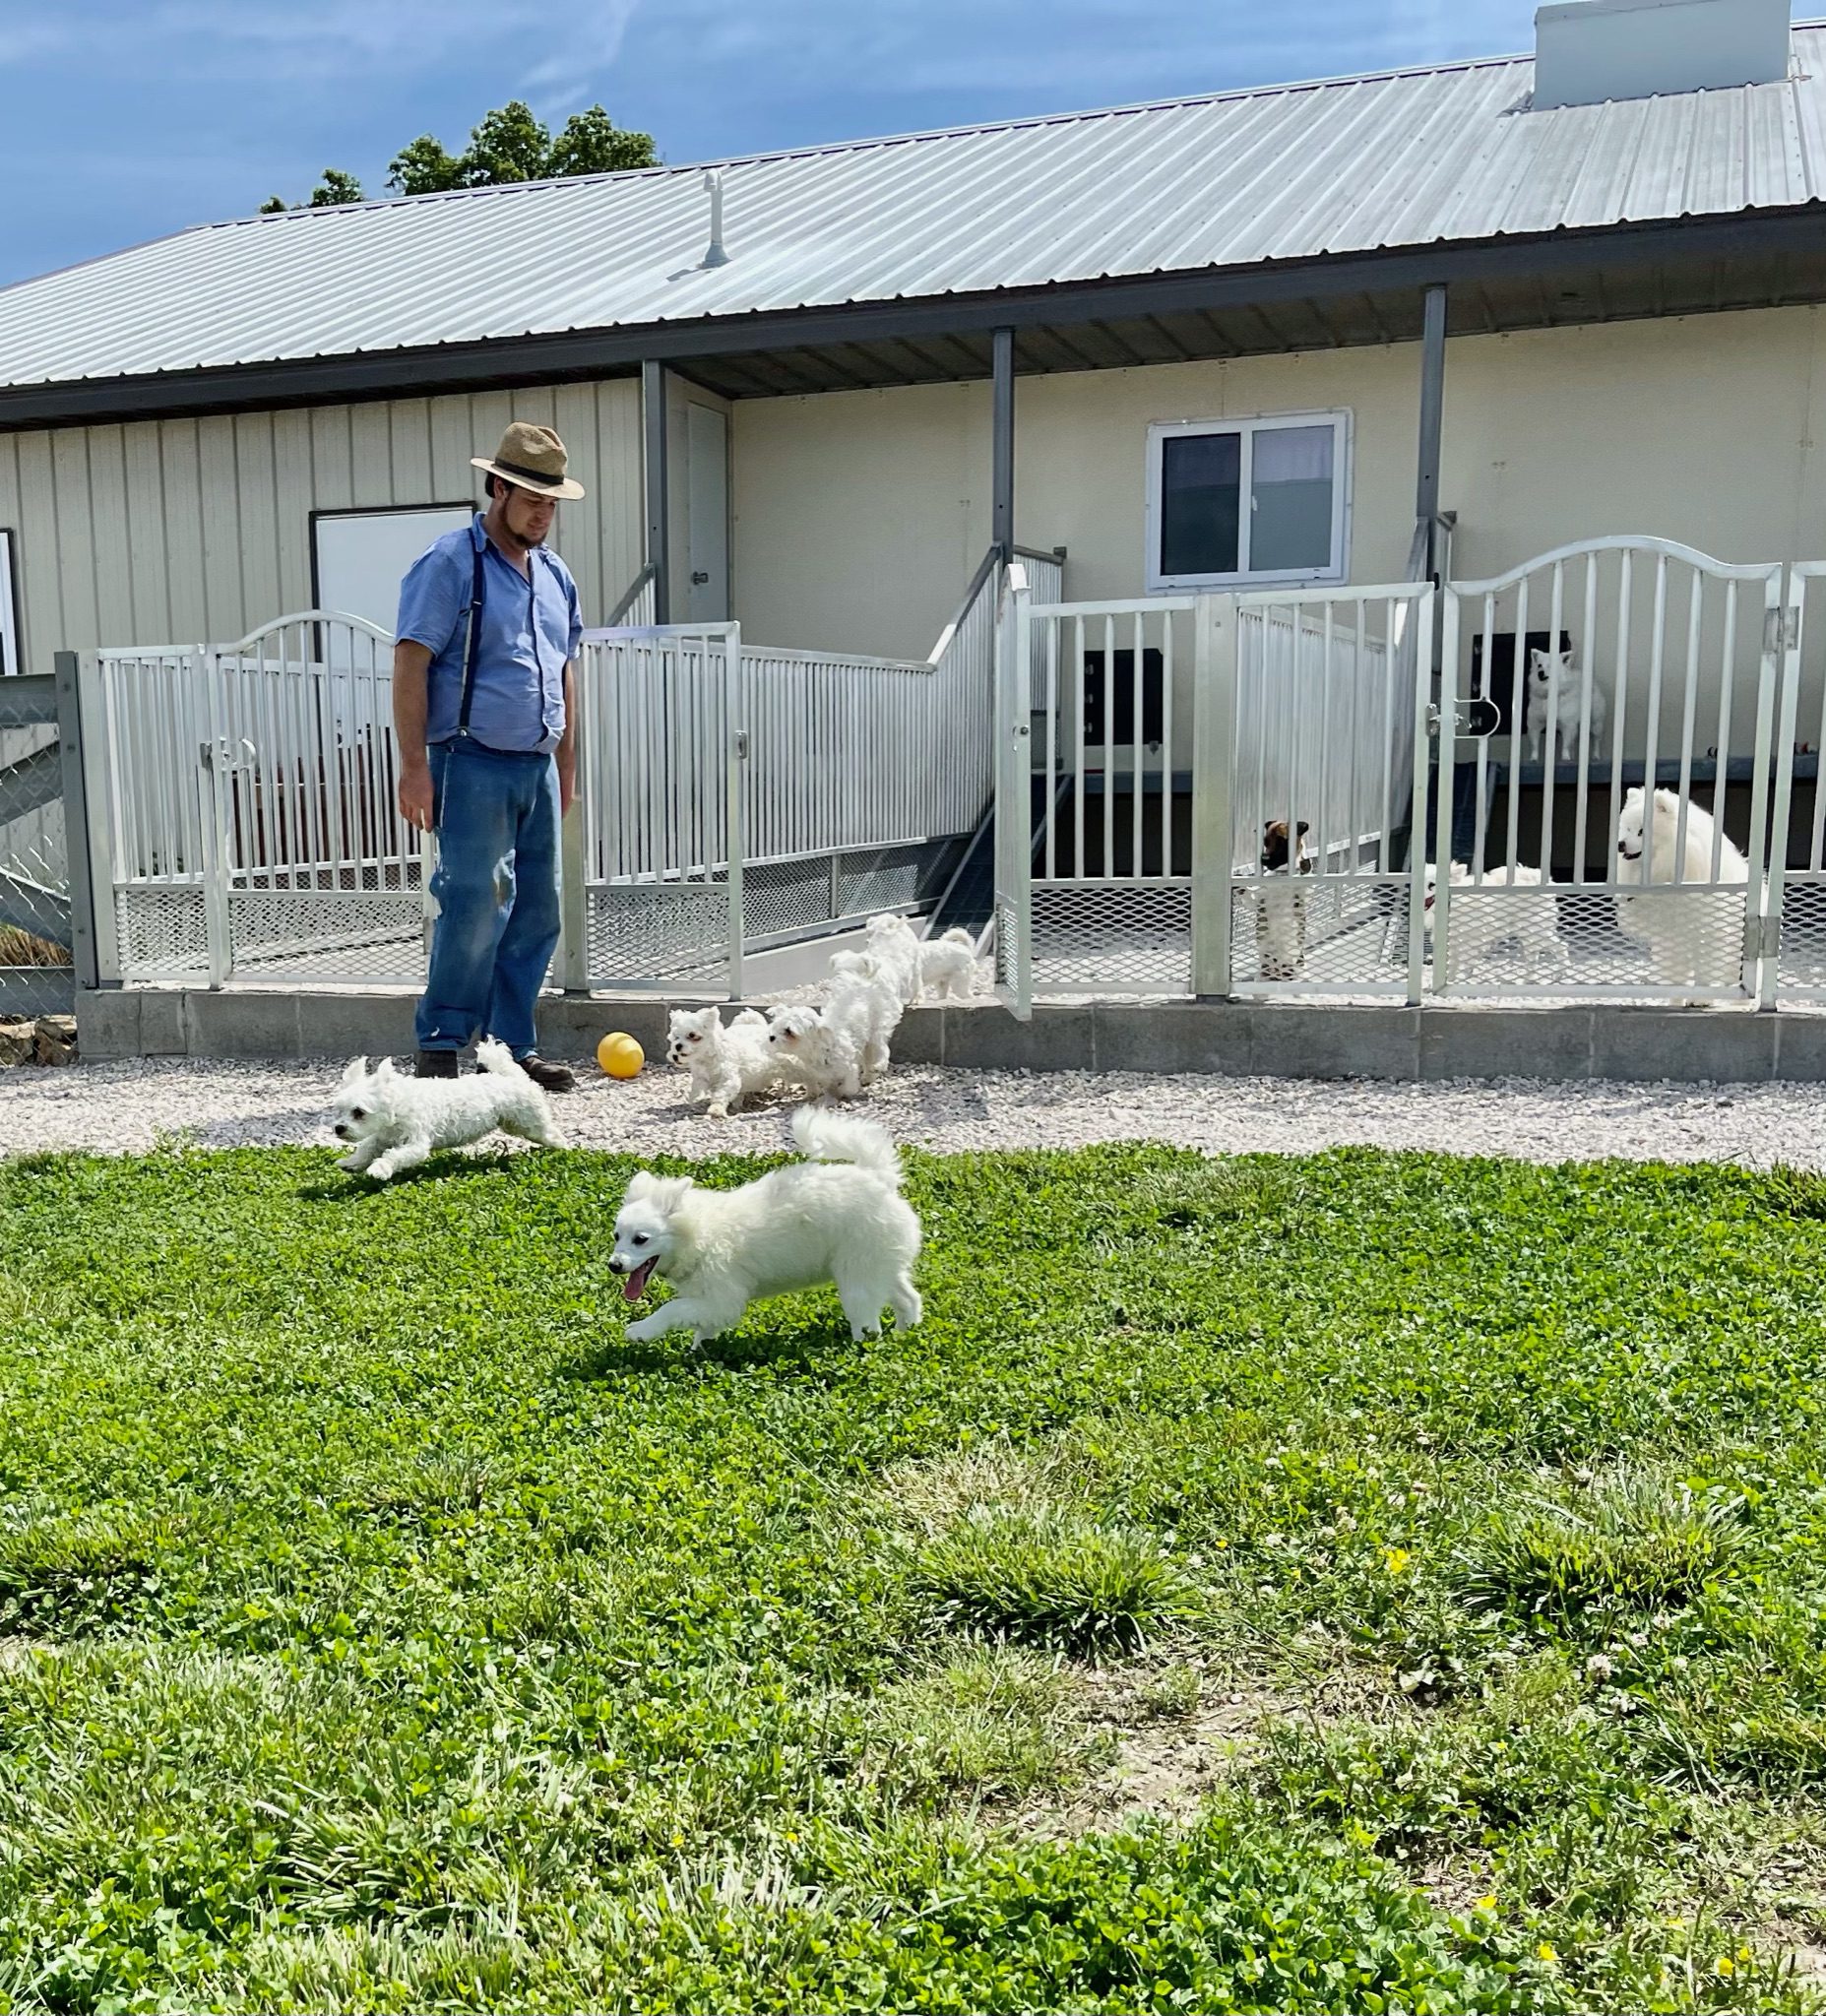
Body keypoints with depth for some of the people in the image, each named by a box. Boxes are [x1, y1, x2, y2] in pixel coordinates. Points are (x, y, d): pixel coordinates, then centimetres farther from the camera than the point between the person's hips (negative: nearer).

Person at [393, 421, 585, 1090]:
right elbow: (410, 664, -10)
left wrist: (566, 762, 21)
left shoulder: (554, 574, 17)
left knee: (537, 911, 7)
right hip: (474, 765, -7)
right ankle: (439, 1049, 2)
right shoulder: (449, 564, -5)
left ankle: (511, 1048, 16)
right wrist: (415, 765, -16)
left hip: (538, 768, 7)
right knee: (475, 908, -10)